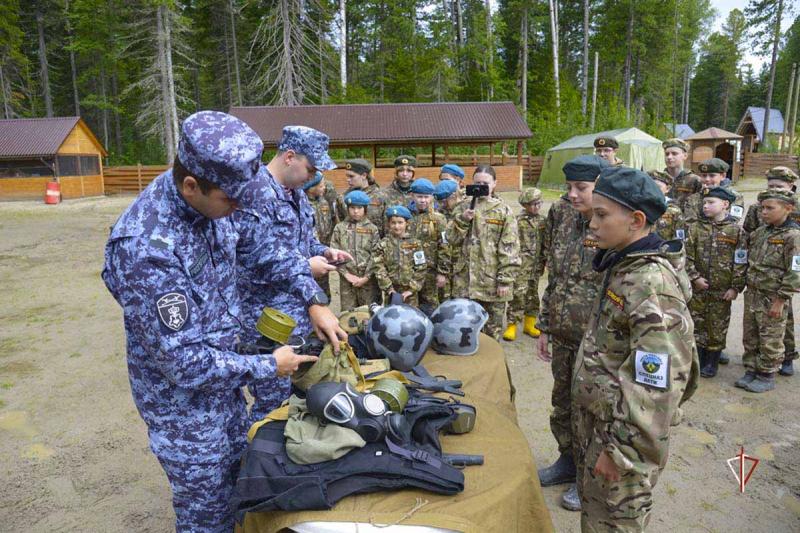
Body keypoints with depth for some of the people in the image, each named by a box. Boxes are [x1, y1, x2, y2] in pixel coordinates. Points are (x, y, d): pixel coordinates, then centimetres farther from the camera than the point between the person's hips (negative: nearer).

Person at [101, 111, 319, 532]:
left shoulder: (205, 200, -11)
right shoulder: (147, 248, -34)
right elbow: (186, 364, -29)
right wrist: (269, 366, -18)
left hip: (221, 376, 7)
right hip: (183, 402, -7)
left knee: (235, 483, 27)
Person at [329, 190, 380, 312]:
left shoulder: (372, 229, 4)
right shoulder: (340, 228, 6)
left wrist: (366, 277, -10)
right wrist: (346, 274, -9)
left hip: (368, 279, -1)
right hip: (346, 279, 1)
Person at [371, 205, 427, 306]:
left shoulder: (415, 244, 0)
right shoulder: (383, 244, 0)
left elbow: (421, 269, -3)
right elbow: (378, 268, -6)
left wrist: (412, 289, -9)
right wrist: (388, 287, -11)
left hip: (409, 292, 0)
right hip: (391, 292, 0)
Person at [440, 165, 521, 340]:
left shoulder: (503, 211, -2)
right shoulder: (463, 208, 8)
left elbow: (509, 248, -7)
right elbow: (451, 239, 2)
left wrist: (506, 279, -12)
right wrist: (463, 220, -14)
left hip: (492, 280, -2)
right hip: (465, 278, 3)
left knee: (492, 330, 10)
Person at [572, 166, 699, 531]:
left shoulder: (652, 284, -26)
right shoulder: (622, 265, 3)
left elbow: (656, 384, -28)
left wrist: (622, 450, -23)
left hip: (620, 431, -8)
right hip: (595, 419, 9)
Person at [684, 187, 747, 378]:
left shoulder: (737, 231, -3)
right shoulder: (695, 228, 2)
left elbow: (741, 262, -4)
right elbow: (687, 256, 0)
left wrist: (736, 287, -7)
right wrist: (694, 277, -10)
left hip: (722, 291, -1)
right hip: (697, 288, 2)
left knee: (718, 327, 8)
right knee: (697, 325, 8)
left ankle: (711, 363, 22)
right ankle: (697, 360, 21)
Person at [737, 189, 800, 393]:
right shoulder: (760, 232, 7)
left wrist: (780, 300, -17)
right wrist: (747, 286, 12)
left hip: (773, 299, -7)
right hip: (752, 294, 7)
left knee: (770, 341, 5)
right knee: (750, 337, 15)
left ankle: (767, 376, 19)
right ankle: (751, 371, 28)